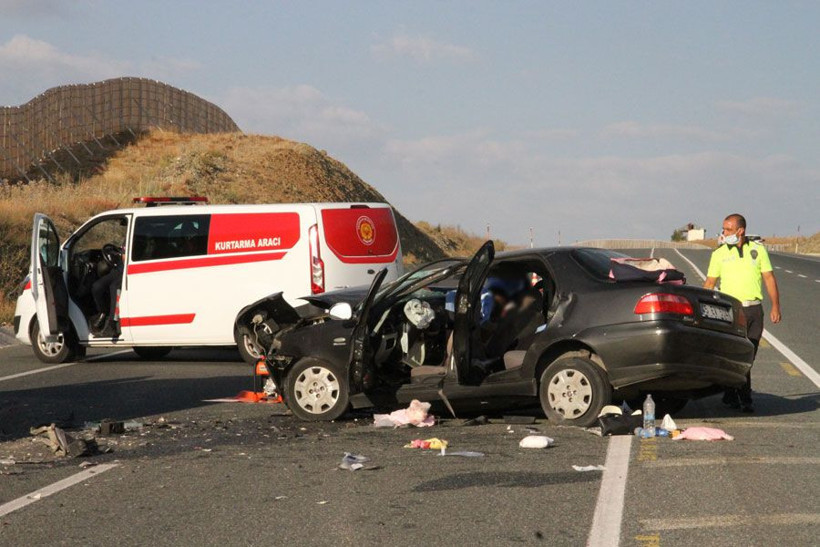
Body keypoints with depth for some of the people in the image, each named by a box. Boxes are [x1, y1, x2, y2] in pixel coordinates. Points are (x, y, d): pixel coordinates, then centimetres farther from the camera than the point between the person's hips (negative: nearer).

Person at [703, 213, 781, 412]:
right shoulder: (719, 253, 5)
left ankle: (730, 396, 15)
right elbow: (709, 282, 6)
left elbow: (769, 278, 7)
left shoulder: (758, 249, 7)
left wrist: (775, 306, 1)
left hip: (754, 309, 2)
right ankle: (744, 399, -2)